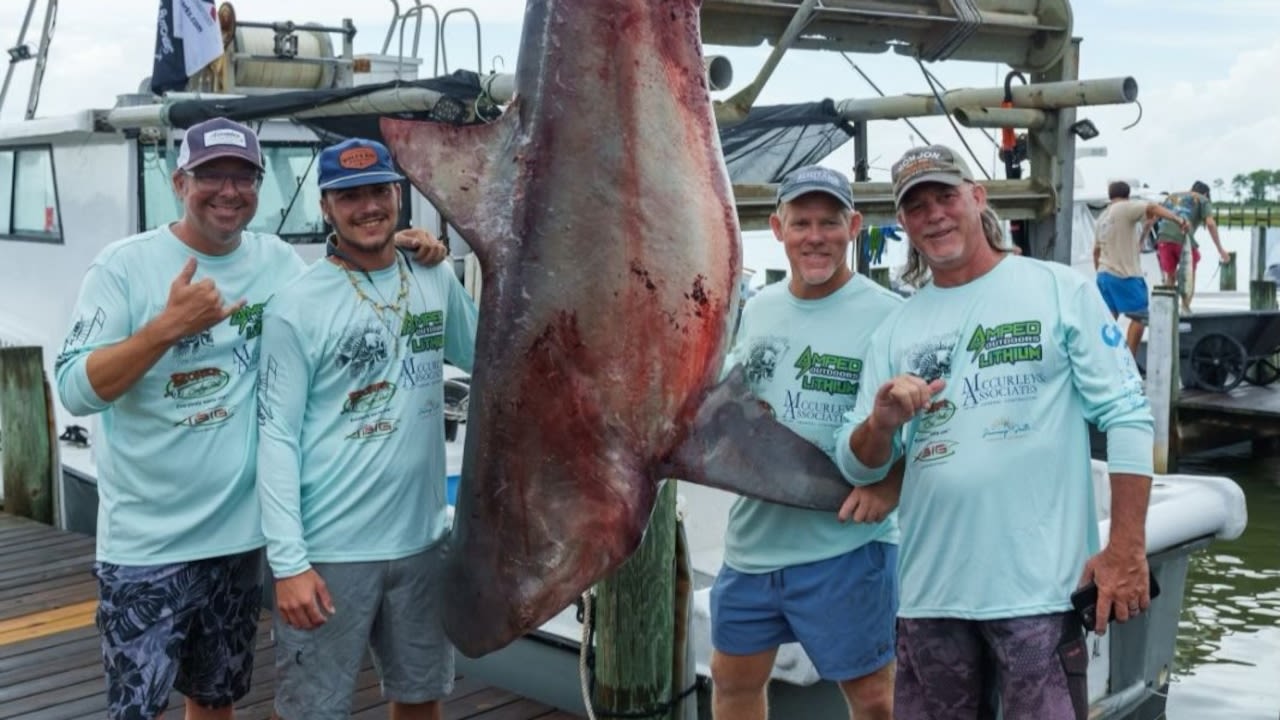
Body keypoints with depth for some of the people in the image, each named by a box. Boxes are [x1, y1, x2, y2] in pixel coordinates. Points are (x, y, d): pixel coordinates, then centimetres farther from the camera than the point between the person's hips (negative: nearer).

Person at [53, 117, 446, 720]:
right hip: (146, 543, -4)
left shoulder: (277, 260, 3)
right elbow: (75, 390, -14)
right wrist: (170, 325, -25)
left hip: (240, 532, 4)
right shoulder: (124, 265, -8)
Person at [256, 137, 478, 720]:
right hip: (329, 551, -5)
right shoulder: (296, 306, -11)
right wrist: (288, 561, -15)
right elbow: (277, 438, -12)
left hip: (420, 540, 5)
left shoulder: (437, 282, 3)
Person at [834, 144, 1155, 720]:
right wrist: (881, 423, -14)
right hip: (930, 590, 4)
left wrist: (1127, 548, -11)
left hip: (1040, 586, -4)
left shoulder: (1062, 291, 0)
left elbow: (1126, 415, -5)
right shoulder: (896, 328, 9)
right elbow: (857, 466, 8)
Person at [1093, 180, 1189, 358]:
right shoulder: (1125, 208, -8)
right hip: (1125, 275, -8)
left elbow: (1096, 250, 23)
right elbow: (1153, 208, -26)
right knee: (1140, 316, -1)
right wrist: (1178, 219, -36)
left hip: (1105, 274, 8)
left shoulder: (1102, 217, 16)